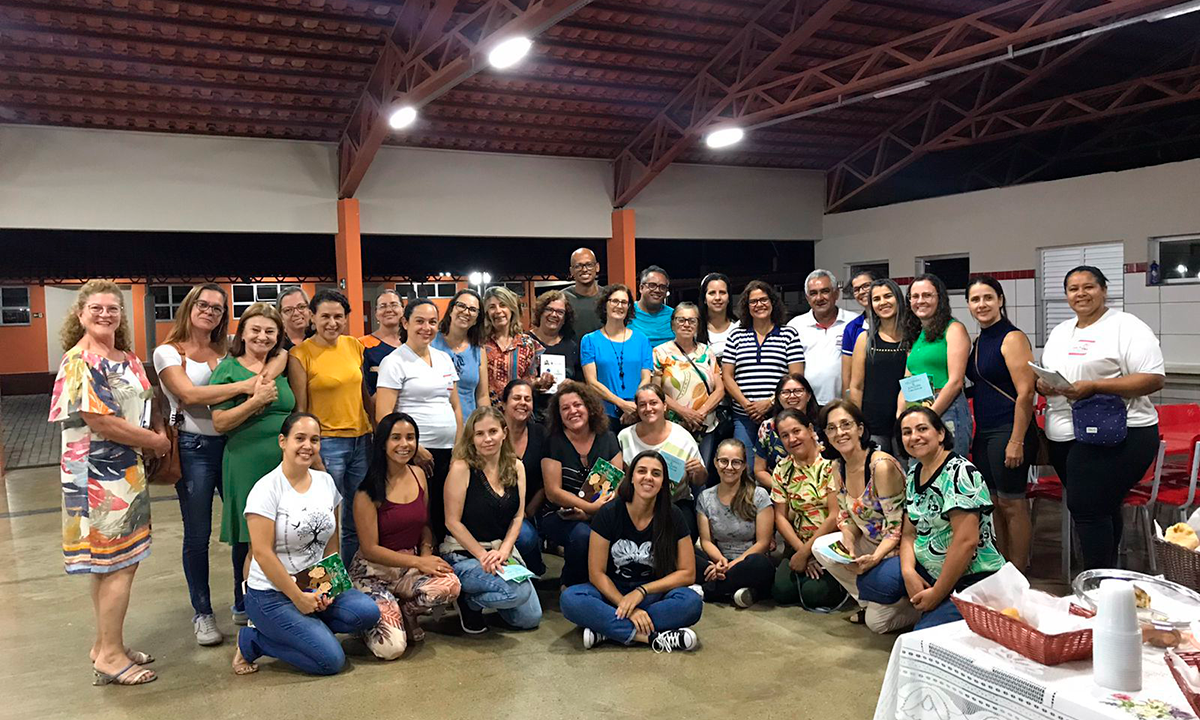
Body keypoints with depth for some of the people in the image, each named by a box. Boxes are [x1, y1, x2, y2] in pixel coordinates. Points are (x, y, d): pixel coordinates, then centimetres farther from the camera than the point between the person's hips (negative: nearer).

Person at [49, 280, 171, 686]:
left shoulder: (128, 359, 12)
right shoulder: (79, 361, -13)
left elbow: (141, 409, 19)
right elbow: (100, 422, -19)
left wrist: (156, 439, 0)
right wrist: (155, 441, -11)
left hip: (125, 469, 8)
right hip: (97, 473, -8)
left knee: (108, 562, 16)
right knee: (119, 563, -4)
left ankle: (105, 644, 27)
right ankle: (110, 656, 7)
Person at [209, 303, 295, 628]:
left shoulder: (282, 368, 12)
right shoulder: (228, 369, -3)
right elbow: (219, 423, -9)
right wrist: (256, 401, -18)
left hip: (283, 464, 5)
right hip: (247, 464, -5)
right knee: (251, 540, 0)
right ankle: (245, 607, 15)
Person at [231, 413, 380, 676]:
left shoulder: (326, 482, 5)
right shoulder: (266, 489, -14)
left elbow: (332, 542, 8)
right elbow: (263, 553, -17)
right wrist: (298, 598, -15)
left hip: (316, 585, 6)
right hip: (272, 594, -6)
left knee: (368, 612, -18)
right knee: (331, 660, -17)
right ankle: (251, 640, 3)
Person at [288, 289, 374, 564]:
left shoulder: (354, 345, 7)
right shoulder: (300, 353, -7)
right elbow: (300, 408, -7)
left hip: (362, 439, 5)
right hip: (326, 443, -5)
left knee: (358, 519, 13)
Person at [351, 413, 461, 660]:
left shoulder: (418, 475, 5)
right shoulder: (369, 490, -13)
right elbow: (370, 549, -12)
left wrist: (427, 554, -6)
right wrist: (418, 562, -16)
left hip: (409, 569, 5)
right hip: (373, 572, -5)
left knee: (450, 585, -29)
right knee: (390, 648, -23)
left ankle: (405, 613, 3)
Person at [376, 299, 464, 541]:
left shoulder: (444, 359, 14)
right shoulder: (394, 362, -4)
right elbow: (384, 414, -11)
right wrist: (413, 449, -14)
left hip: (448, 451, 6)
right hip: (415, 454, -6)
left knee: (444, 516, 8)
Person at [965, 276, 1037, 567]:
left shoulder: (1012, 338, -11)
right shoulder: (980, 341, 14)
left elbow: (1026, 393, -17)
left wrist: (1017, 441, -21)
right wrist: (974, 437, 18)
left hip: (1009, 432, -8)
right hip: (984, 434, 8)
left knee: (1012, 504, -2)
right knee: (995, 504, 14)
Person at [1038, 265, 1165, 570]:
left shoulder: (1127, 327, -6)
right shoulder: (1060, 331, 17)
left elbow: (1154, 379, -14)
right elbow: (1044, 376, 22)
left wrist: (1092, 387, -23)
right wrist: (1043, 385, -4)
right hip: (1064, 438, 7)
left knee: (1087, 508, -11)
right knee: (1102, 509, 15)